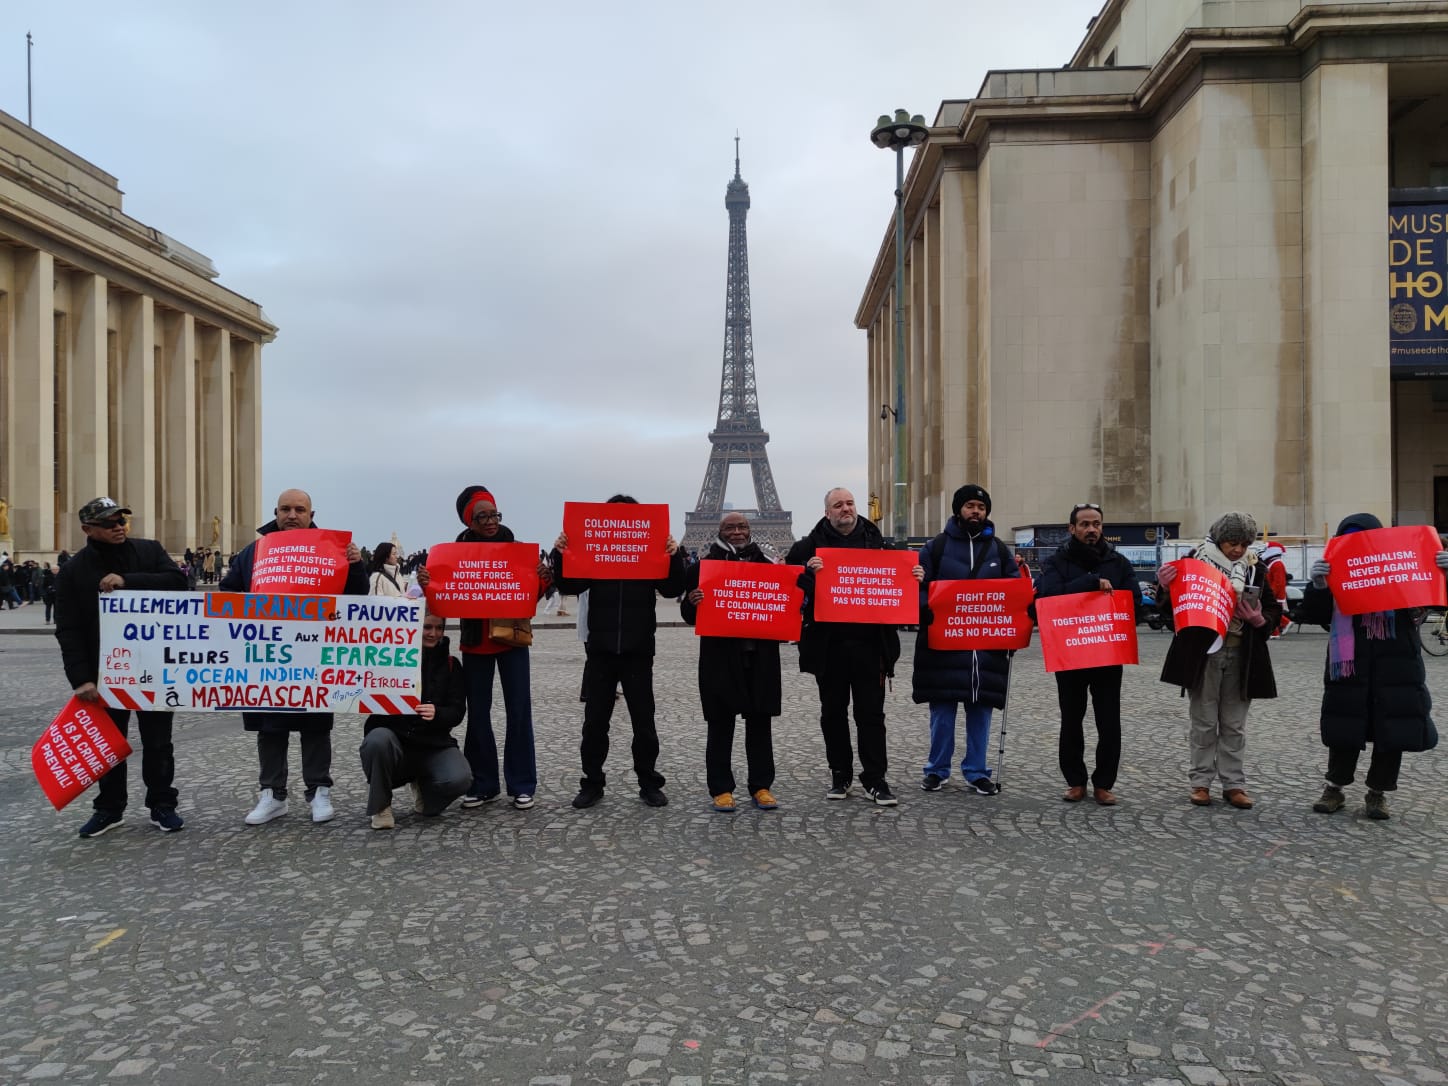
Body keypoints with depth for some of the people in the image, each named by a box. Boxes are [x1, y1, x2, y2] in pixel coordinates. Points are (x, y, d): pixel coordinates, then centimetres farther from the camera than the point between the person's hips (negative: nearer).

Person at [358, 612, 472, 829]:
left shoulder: (450, 664, 9)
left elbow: (457, 712, 0)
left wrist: (436, 713, -22)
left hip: (433, 745, 1)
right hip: (393, 740, -1)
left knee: (460, 778, -28)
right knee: (378, 738, -36)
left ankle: (423, 787, 12)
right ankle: (380, 806, -9)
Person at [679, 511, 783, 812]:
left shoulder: (769, 564, 9)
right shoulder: (704, 565, 2)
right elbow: (690, 615, 3)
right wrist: (691, 602, -19)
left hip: (761, 656, 2)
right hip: (720, 656, -2)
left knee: (760, 722, 8)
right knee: (720, 724, 3)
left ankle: (761, 786, 17)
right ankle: (721, 788, 12)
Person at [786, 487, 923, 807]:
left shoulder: (878, 543, 9)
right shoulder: (811, 546, 2)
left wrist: (915, 577, -6)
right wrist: (808, 571, -26)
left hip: (869, 643, 1)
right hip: (828, 644, 0)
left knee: (871, 713, 3)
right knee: (833, 712, 10)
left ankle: (875, 779, 10)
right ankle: (840, 775, 22)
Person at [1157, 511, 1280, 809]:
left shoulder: (1256, 569, 3)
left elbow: (1274, 609, 9)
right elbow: (1174, 606, 0)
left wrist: (1261, 620, -12)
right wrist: (1166, 587, -21)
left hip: (1241, 655, 2)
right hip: (1203, 653, -2)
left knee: (1234, 725, 9)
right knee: (1204, 722, 6)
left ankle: (1233, 784, 18)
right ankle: (1201, 782, 15)